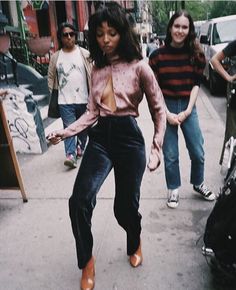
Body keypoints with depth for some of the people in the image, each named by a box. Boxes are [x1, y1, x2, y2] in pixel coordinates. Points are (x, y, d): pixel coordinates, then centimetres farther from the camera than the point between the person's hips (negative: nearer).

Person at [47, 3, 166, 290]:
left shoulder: (139, 66, -3)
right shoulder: (97, 69, 10)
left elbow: (159, 109, 1)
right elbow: (92, 112, 8)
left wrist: (157, 146, -5)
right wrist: (65, 132, -5)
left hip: (128, 137, -3)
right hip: (100, 137, 4)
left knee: (125, 206, 6)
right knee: (79, 201, -11)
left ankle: (135, 243, 43)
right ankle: (87, 261, 16)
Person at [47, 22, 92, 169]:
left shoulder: (84, 54, 0)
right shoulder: (56, 57, 3)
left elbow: (92, 75, 0)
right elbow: (51, 77, 11)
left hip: (83, 99, 1)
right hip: (65, 101, 0)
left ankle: (81, 147, 36)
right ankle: (71, 155, -10)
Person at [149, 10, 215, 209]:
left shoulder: (196, 54, 0)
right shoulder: (157, 55, -5)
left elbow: (197, 83, -1)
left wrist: (187, 111, -10)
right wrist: (167, 114, -11)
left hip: (188, 107, 2)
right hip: (165, 108, -2)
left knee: (198, 151, 7)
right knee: (170, 155, 5)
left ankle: (198, 184, 33)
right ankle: (173, 189, 24)